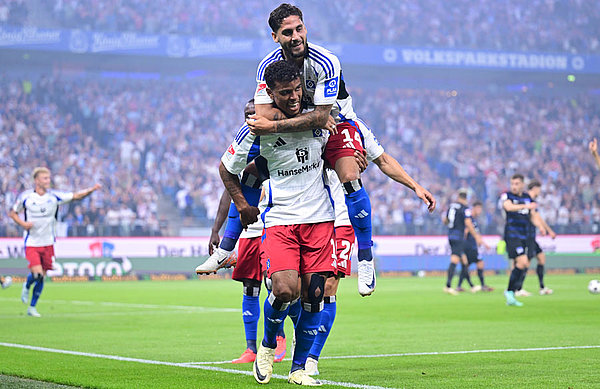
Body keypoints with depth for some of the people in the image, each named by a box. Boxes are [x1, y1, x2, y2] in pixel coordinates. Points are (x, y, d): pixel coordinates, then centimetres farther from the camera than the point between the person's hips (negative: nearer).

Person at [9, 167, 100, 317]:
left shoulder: (54, 196, -1)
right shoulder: (25, 197, -6)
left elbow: (76, 196, 0)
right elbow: (12, 213, 6)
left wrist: (91, 189, -17)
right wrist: (23, 223, -13)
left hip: (48, 243, 3)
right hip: (31, 243, -3)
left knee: (42, 277, 6)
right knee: (37, 274, -17)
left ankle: (32, 307, 21)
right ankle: (26, 287, 19)